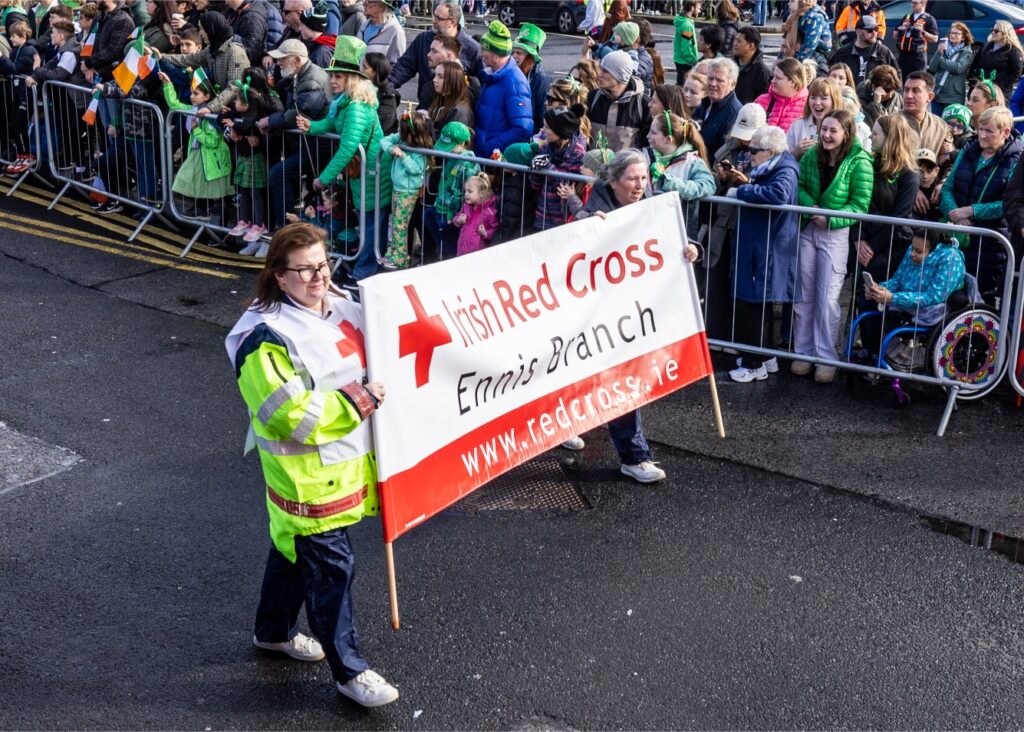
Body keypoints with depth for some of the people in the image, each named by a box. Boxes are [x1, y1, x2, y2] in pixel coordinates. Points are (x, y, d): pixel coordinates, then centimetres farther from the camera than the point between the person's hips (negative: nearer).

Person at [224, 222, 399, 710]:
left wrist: (380, 390, 1)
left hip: (346, 462, 8)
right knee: (330, 566, 0)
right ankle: (348, 670, 13)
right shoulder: (266, 338, -23)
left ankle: (273, 631, 45)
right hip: (305, 474, -8)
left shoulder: (340, 307, 3)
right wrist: (357, 402, -26)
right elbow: (288, 415, -29)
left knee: (294, 548, 25)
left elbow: (374, 360, 21)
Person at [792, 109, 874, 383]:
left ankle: (826, 358, 7)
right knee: (803, 296, 8)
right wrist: (810, 205, -13)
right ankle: (803, 352, 19)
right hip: (807, 230, 4)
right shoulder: (812, 156, 2)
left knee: (827, 300, -4)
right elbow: (798, 186, 6)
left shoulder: (859, 163, -11)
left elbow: (860, 205, -11)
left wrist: (830, 219, -20)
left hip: (837, 234, -4)